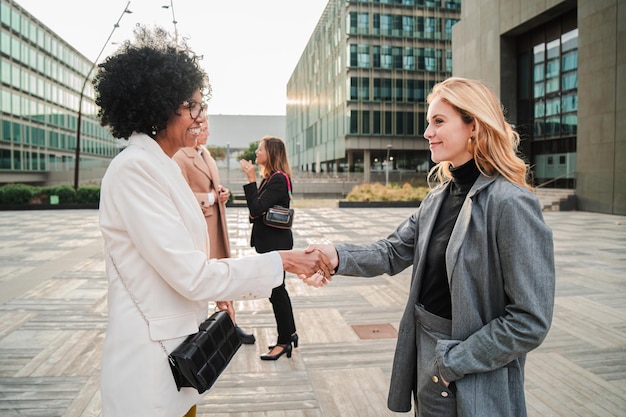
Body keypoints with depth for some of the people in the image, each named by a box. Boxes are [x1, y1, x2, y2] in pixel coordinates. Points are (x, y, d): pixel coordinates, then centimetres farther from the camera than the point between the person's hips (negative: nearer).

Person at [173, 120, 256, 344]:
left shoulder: (206, 154, 14)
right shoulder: (181, 158, -13)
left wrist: (222, 192, 4)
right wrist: (210, 198, -14)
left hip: (216, 222, 8)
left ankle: (229, 322, 25)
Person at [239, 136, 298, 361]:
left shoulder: (278, 179, -18)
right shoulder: (271, 177, 11)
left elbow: (257, 208, -25)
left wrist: (251, 179, -22)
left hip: (276, 243, -10)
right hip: (270, 241, 10)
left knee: (276, 290, 1)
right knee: (277, 289, 17)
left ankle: (284, 341, 16)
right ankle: (289, 333, 31)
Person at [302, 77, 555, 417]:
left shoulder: (510, 204, -21)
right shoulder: (438, 198, 4)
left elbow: (530, 320, -21)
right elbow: (394, 252, 2)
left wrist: (454, 362, -18)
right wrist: (339, 256, -15)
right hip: (424, 358, 7)